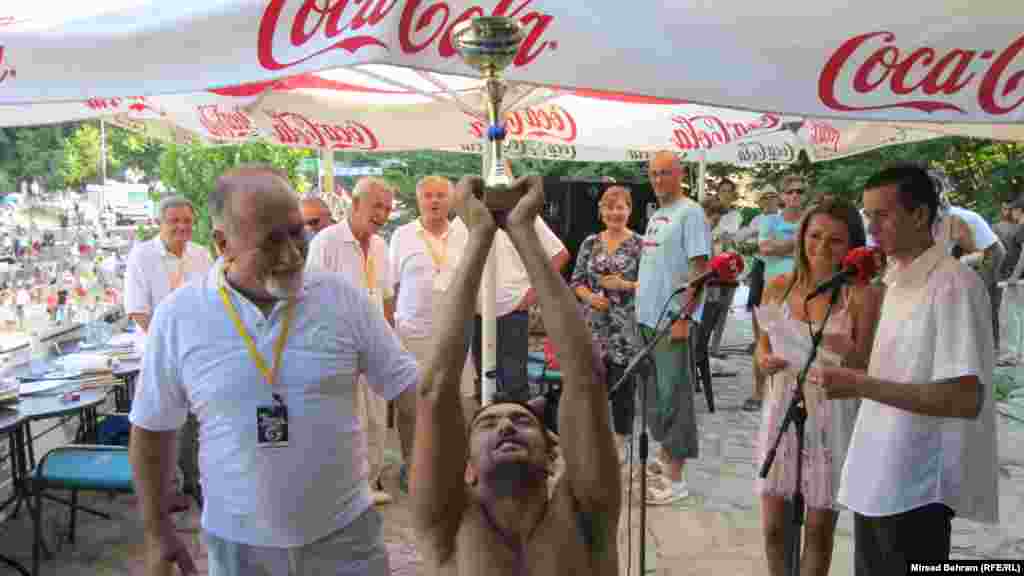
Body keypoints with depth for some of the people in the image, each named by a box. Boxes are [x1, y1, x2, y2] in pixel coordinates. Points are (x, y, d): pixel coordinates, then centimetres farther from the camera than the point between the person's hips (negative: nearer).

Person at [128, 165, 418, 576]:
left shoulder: (343, 298, -9)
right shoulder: (178, 316, -8)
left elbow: (411, 391, -6)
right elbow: (151, 431, 2)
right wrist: (156, 532, 5)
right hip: (237, 543, 0)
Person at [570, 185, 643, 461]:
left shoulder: (640, 244, -2)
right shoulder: (590, 243, 8)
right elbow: (576, 281, 9)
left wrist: (624, 285, -17)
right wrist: (590, 296, -9)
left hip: (626, 328, -3)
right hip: (594, 326, 3)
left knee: (623, 387, 4)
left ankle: (620, 442, 20)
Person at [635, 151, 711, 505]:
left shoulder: (689, 213, -10)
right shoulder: (656, 215, 16)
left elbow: (700, 269, -16)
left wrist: (684, 317, -21)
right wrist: (642, 308, 16)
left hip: (673, 319, -9)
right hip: (649, 317, 9)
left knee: (673, 394, -4)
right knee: (655, 392, 17)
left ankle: (675, 478, 4)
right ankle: (665, 459, 32)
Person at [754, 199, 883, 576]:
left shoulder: (862, 296, -8)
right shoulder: (778, 287, 1)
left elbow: (865, 367, -8)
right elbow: (762, 347, 7)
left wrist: (846, 350, -29)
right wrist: (766, 361, -15)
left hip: (832, 418, -2)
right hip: (782, 410, 3)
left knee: (819, 529, 10)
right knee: (773, 526, 9)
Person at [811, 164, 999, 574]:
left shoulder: (953, 284, -17)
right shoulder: (896, 281, 10)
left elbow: (966, 399, -23)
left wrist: (861, 385, -25)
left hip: (916, 486, -8)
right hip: (877, 477, 8)